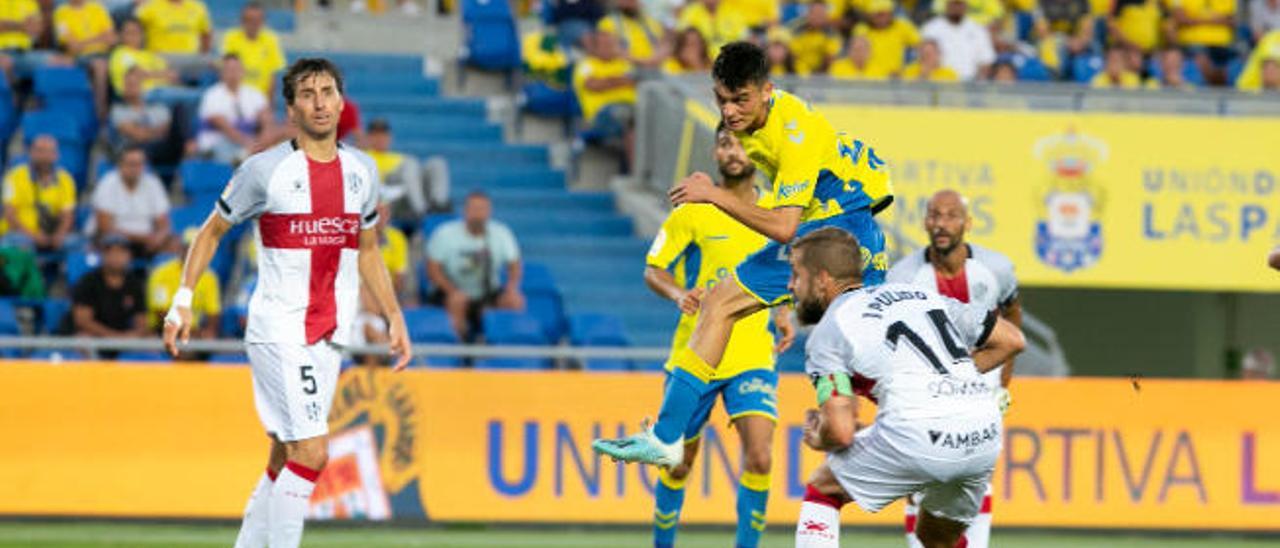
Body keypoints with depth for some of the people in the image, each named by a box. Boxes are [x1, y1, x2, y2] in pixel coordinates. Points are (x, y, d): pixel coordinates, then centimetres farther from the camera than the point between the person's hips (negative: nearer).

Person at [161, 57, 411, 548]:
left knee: (285, 461, 9)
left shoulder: (361, 171, 10)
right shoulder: (265, 170, -6)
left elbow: (367, 251, 22)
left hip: (329, 335, 6)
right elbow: (212, 231, 5)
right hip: (278, 328, -6)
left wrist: (394, 317, 17)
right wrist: (183, 299, -3)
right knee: (311, 452, -16)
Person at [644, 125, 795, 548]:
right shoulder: (693, 210, -3)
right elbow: (652, 270, -2)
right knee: (679, 462, 8)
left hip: (753, 355, 1)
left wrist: (784, 314, 4)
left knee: (759, 457, -17)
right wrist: (679, 294, -22)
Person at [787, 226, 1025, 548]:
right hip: (986, 435, 6)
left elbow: (841, 431, -4)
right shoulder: (920, 294, 25)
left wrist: (818, 441, 19)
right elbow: (1012, 340, 26)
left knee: (822, 489, 18)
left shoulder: (827, 334, 8)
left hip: (920, 434, -6)